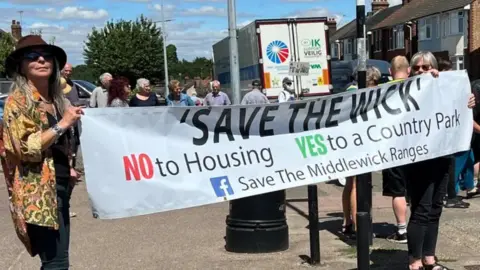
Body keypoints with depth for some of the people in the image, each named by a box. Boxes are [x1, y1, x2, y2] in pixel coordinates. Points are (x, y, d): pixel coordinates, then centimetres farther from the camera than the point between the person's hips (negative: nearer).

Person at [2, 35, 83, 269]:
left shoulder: (55, 99, 14)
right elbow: (25, 148, -19)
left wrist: (67, 169, 11)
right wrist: (63, 124, -20)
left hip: (59, 186, 8)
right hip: (38, 192, -8)